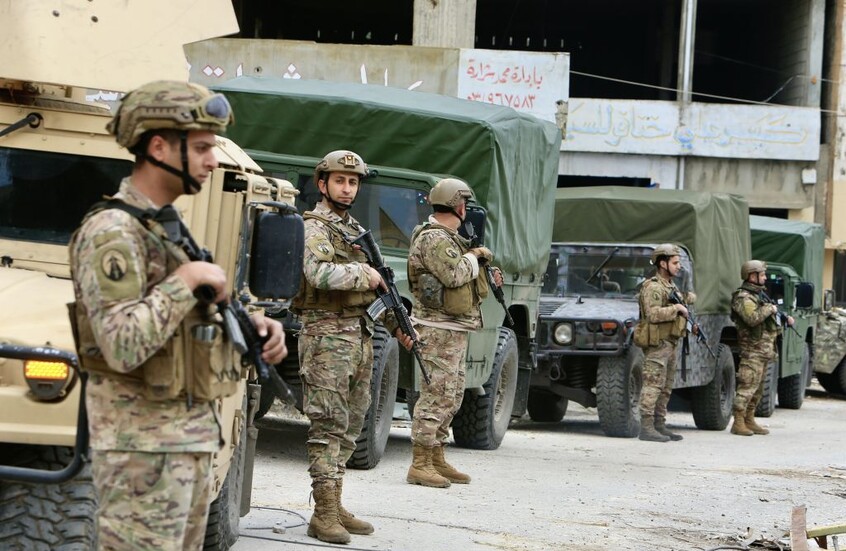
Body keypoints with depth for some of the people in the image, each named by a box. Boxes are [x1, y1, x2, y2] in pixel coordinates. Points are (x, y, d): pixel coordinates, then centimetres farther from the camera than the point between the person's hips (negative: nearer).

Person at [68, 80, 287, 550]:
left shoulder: (168, 226, 15)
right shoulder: (111, 232, -16)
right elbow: (123, 347, -26)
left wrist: (251, 325, 6)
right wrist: (187, 279, -18)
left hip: (193, 437, 10)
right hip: (143, 448, -10)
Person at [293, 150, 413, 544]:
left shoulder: (356, 230, 20)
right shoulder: (315, 227, -6)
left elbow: (374, 289, 27)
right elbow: (318, 274, -25)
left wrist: (396, 325, 20)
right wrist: (363, 274, -16)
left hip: (361, 334, 9)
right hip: (328, 333, -9)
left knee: (351, 424, 10)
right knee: (328, 424, -11)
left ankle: (335, 507, 15)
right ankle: (324, 514, -12)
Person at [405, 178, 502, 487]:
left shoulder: (447, 237, 19)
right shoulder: (433, 239, -14)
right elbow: (454, 275, -26)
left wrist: (486, 279, 13)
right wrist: (475, 256, -9)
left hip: (455, 331, 11)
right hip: (440, 330, -11)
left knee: (451, 397, 14)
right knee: (435, 395, -10)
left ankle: (437, 460, 20)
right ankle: (420, 465, -9)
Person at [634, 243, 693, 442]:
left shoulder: (672, 286, 18)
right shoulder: (653, 287, -12)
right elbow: (653, 314, -25)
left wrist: (687, 298, 10)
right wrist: (677, 308, -19)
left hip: (670, 344, 10)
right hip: (657, 344, -10)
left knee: (665, 389, 12)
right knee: (653, 386, -11)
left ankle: (660, 426, 17)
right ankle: (647, 428, -12)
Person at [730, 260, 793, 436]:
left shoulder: (759, 294, 18)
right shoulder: (743, 298, -13)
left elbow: (766, 314, 31)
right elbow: (752, 318, -28)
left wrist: (785, 318, 16)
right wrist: (769, 309, -16)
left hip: (764, 350, 10)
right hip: (753, 350, -10)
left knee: (757, 389, 13)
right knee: (747, 386, -11)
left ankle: (749, 421, 19)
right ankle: (738, 423, -10)